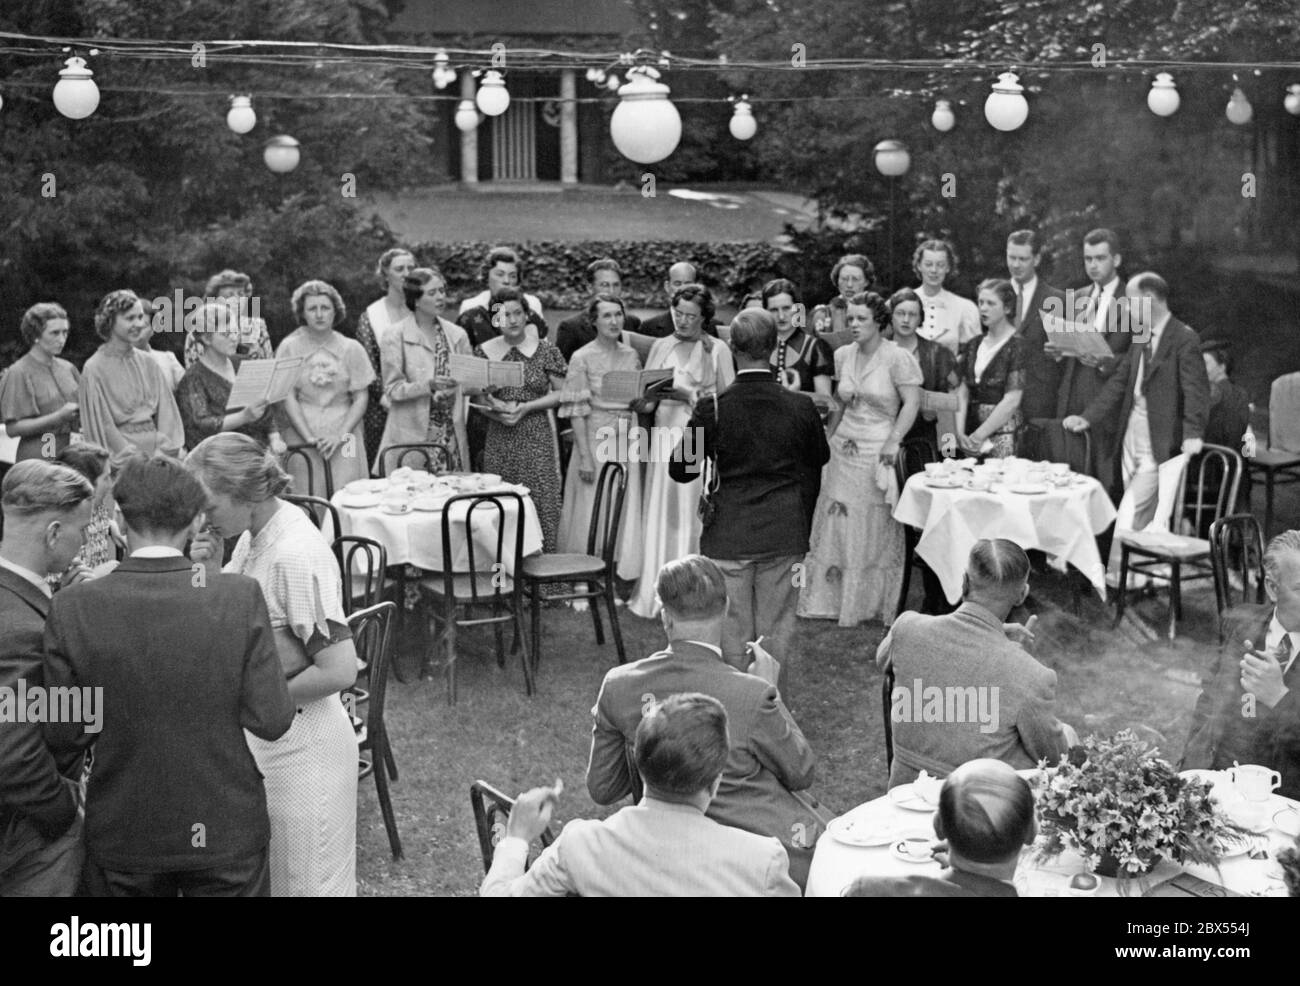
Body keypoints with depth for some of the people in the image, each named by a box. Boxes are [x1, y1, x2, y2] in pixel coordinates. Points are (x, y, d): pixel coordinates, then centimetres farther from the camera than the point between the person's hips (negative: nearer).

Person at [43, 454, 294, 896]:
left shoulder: (73, 607, -14)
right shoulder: (241, 597, -17)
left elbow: (63, 734, -9)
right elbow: (271, 721, -14)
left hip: (122, 836, 1)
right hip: (228, 830, -1)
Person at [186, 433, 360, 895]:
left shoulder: (297, 556, -26)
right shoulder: (254, 535, 0)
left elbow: (339, 670, -26)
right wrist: (210, 572, -8)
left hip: (301, 742, -9)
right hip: (264, 735, 9)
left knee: (306, 880, 9)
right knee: (268, 874, 22)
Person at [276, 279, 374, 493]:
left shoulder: (351, 349, 5)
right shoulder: (290, 347, 2)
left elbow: (361, 399, 4)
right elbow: (288, 398, -1)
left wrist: (340, 436, -9)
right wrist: (309, 438, -12)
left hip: (344, 437, 1)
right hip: (302, 437, -1)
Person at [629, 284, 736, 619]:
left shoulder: (718, 350, 1)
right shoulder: (661, 347, 12)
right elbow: (647, 399, 12)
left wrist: (689, 396, -14)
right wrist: (644, 401, -11)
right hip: (664, 437, 3)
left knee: (691, 515, -4)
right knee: (659, 515, 2)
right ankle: (655, 595, 9)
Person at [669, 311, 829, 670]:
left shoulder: (712, 408, -12)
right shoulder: (801, 408, -6)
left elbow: (680, 470, -3)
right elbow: (820, 458, 10)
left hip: (727, 537, -1)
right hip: (785, 536, 2)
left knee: (732, 631, 10)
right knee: (777, 632, 12)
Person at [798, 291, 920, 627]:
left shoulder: (897, 358, -10)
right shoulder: (843, 355, 6)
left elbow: (912, 402, -11)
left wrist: (893, 441, -17)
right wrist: (828, 437, 12)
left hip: (877, 453, -5)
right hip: (844, 449, 5)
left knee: (874, 530, 4)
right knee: (836, 523, 6)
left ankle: (870, 604, 16)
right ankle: (830, 599, 16)